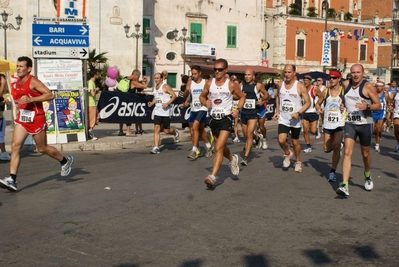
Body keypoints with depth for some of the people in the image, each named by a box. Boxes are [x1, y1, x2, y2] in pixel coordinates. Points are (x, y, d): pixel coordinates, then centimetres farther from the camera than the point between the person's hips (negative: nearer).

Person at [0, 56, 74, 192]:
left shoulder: (33, 81, -14)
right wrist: (19, 103, 11)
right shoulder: (17, 83, 10)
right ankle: (12, 179, -10)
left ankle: (66, 161, 32)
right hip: (22, 119, 7)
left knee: (42, 148, 7)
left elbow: (50, 95, -22)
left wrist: (30, 100, -28)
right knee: (15, 146, -7)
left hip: (36, 119, -7)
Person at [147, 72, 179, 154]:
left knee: (166, 131, 2)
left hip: (166, 111, -5)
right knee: (156, 129, -6)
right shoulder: (154, 88, 12)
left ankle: (175, 132, 36)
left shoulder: (165, 87, -8)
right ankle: (156, 147, -7)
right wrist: (152, 103, 6)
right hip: (157, 111, 5)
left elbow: (174, 95, -9)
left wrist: (167, 103, -20)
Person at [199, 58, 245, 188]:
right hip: (214, 118, 5)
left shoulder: (231, 85, -5)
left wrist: (237, 109, -8)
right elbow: (202, 96, 17)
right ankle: (232, 159, 52)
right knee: (221, 147, 21)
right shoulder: (209, 83, 4)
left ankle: (213, 176, -18)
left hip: (226, 118, -5)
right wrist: (205, 102, -5)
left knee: (218, 148, -16)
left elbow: (242, 97, 8)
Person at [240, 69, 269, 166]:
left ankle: (245, 157, -17)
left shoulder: (258, 86, -6)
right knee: (245, 135, 14)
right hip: (243, 111, 4)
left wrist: (262, 100, -12)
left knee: (249, 134, -14)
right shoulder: (241, 85, 3)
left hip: (254, 112, -4)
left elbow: (267, 95, 7)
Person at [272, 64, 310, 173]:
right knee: (281, 141, -15)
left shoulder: (300, 87, -11)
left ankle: (298, 161, 35)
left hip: (295, 120, -2)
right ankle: (287, 154, 18)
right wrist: (277, 111, 10)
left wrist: (299, 113, -23)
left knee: (295, 142, 11)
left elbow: (308, 102, -9)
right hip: (283, 119, 2)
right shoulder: (280, 84, 1)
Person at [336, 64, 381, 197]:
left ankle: (367, 176, 44)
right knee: (347, 152, -12)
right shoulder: (346, 84, 4)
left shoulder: (368, 86, -9)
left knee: (365, 153, 15)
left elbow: (378, 105, -8)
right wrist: (342, 105, 3)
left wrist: (367, 106, -26)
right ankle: (345, 186, -19)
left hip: (364, 124, -2)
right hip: (349, 123, 2)